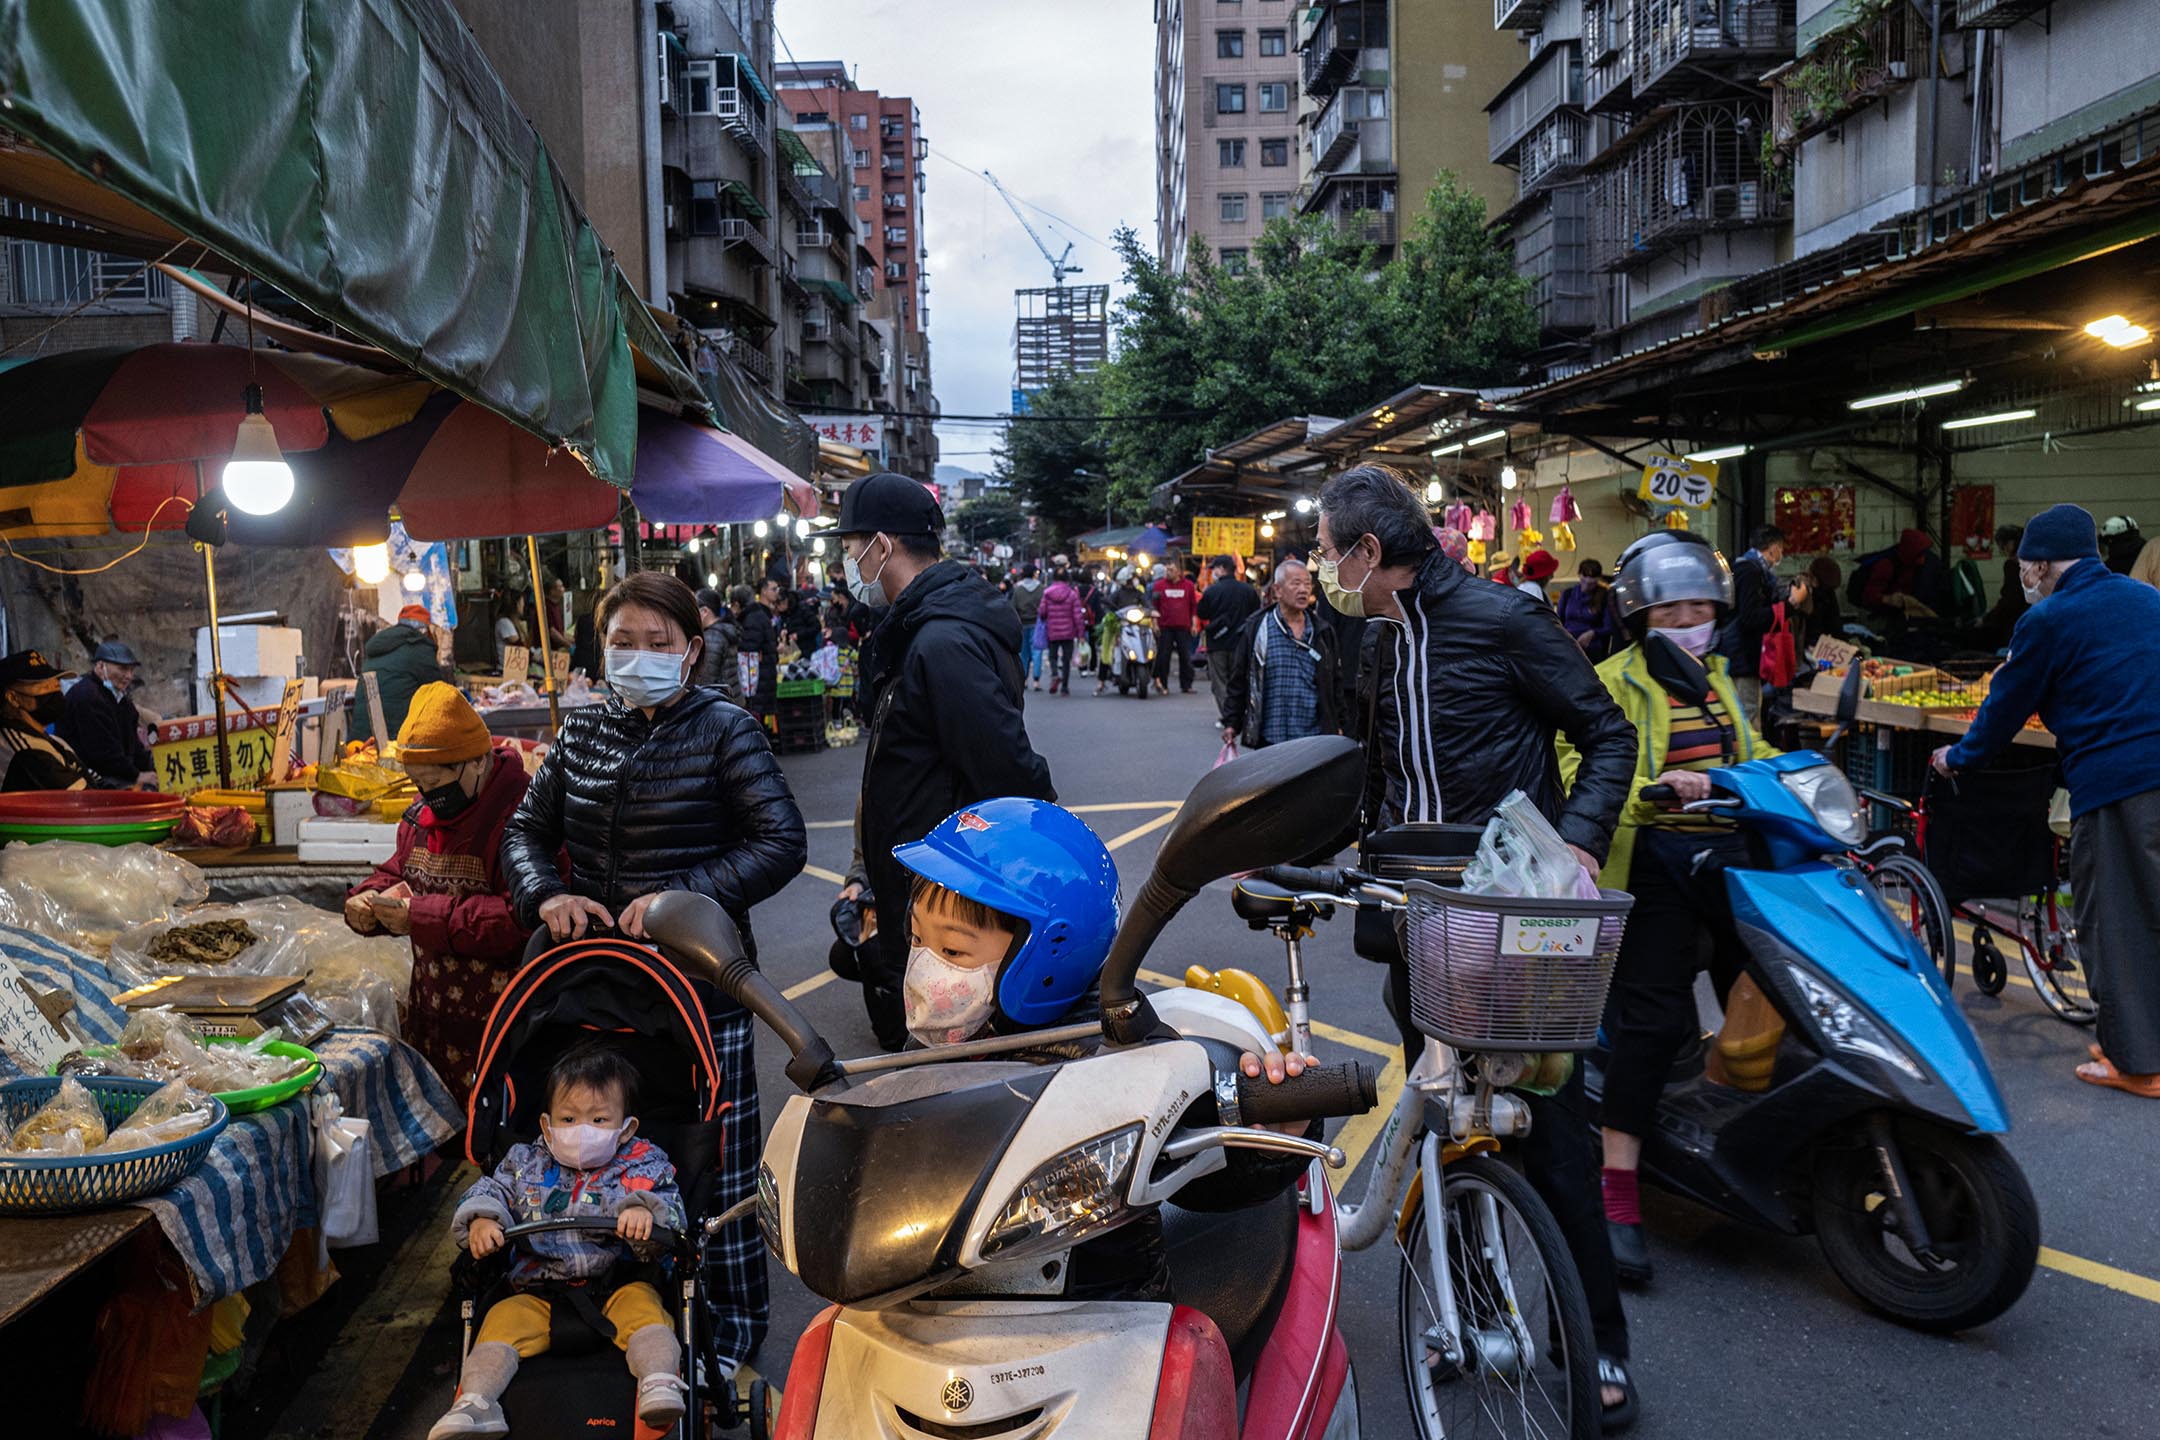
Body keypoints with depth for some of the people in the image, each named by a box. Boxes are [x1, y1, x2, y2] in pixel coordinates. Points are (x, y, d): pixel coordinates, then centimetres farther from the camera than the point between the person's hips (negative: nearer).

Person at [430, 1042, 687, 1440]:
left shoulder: (642, 1164, 3)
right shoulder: (526, 1163, 12)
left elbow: (670, 1202, -7)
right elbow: (489, 1191, 11)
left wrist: (645, 1210, -31)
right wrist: (481, 1218, -13)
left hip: (619, 1285, -2)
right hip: (539, 1294, 3)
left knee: (641, 1303, -31)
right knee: (504, 1319, -21)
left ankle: (660, 1382, -39)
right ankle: (475, 1402, -24)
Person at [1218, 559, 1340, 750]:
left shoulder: (1323, 633, 11)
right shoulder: (1256, 630, 1)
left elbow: (1334, 682, 18)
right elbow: (1239, 681, 4)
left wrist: (1337, 726, 15)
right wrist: (1231, 724, 1)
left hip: (1314, 737, 2)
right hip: (1269, 740, -2)